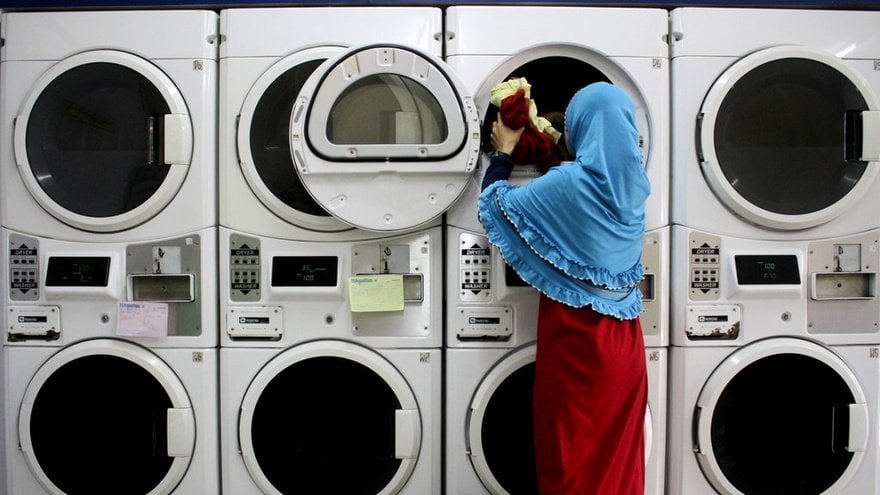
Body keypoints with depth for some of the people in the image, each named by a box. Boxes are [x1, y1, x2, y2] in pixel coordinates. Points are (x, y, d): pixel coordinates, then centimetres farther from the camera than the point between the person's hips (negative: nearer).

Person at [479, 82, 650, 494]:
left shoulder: (567, 184, -17)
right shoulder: (633, 182, 2)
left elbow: (497, 205, -5)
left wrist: (504, 151, 10)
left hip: (575, 335, -6)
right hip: (623, 338, 6)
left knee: (573, 449, 9)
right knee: (618, 446, 17)